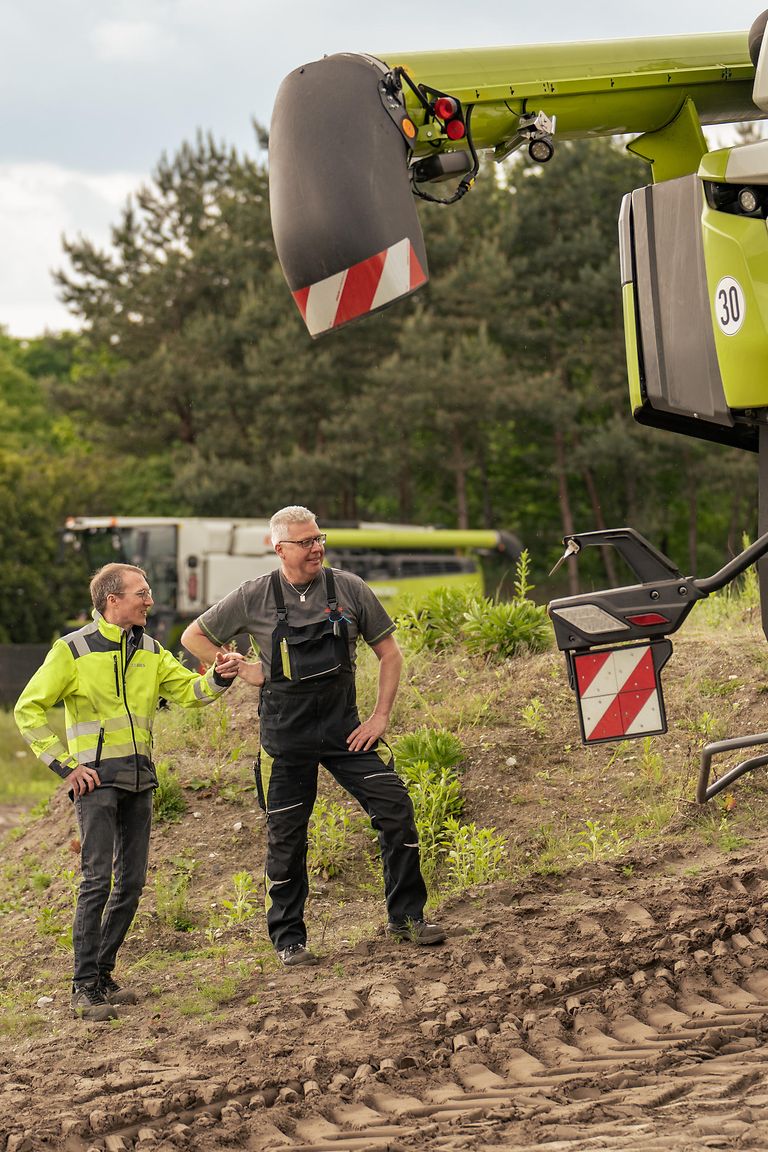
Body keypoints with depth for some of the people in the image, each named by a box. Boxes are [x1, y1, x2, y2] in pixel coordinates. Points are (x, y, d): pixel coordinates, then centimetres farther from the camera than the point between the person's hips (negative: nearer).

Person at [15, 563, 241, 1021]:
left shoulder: (149, 651, 13)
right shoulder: (74, 650, -4)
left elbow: (188, 691, 8)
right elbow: (29, 709, -3)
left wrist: (219, 678, -14)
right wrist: (63, 764, -8)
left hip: (139, 779, 6)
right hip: (96, 778, -6)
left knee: (132, 881, 6)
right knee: (98, 879, -12)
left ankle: (103, 974, 17)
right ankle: (85, 988, -8)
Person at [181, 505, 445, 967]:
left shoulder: (349, 588, -2)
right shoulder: (255, 597, -5)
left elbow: (390, 653, 6)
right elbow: (194, 638, 7)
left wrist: (381, 716, -2)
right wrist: (244, 670, -2)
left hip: (345, 727, 1)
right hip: (286, 734, -1)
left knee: (397, 810, -8)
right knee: (286, 837, 4)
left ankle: (407, 916, 6)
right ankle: (289, 940, 18)